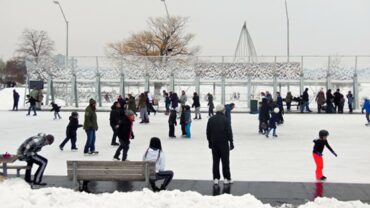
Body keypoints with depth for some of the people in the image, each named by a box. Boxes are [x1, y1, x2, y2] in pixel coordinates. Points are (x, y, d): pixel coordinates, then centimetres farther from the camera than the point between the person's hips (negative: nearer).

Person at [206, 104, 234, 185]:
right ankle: (226, 178, 7)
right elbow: (229, 132, -11)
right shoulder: (226, 119, -9)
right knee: (225, 161, 4)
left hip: (214, 143, 4)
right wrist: (231, 143, -4)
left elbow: (208, 132, 8)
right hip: (224, 143, -4)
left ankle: (216, 178, 9)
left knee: (215, 161, 8)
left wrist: (210, 142, 16)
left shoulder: (211, 119, 4)